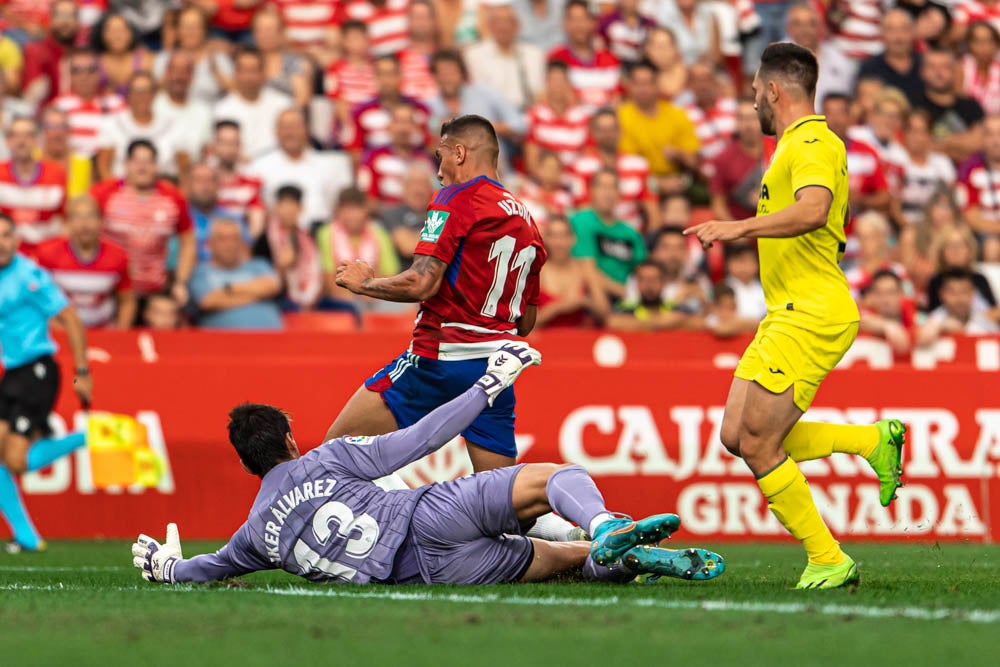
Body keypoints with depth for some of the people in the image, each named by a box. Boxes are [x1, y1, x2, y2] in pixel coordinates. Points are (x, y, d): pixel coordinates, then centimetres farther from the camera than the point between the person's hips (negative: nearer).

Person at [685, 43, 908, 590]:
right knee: (737, 437, 8)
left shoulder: (814, 145, -13)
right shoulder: (797, 144, 20)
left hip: (810, 316, -10)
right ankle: (874, 441, 11)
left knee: (758, 446, -10)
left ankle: (828, 562, -2)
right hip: (787, 314, 10)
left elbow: (813, 211, -34)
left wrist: (739, 228, -42)